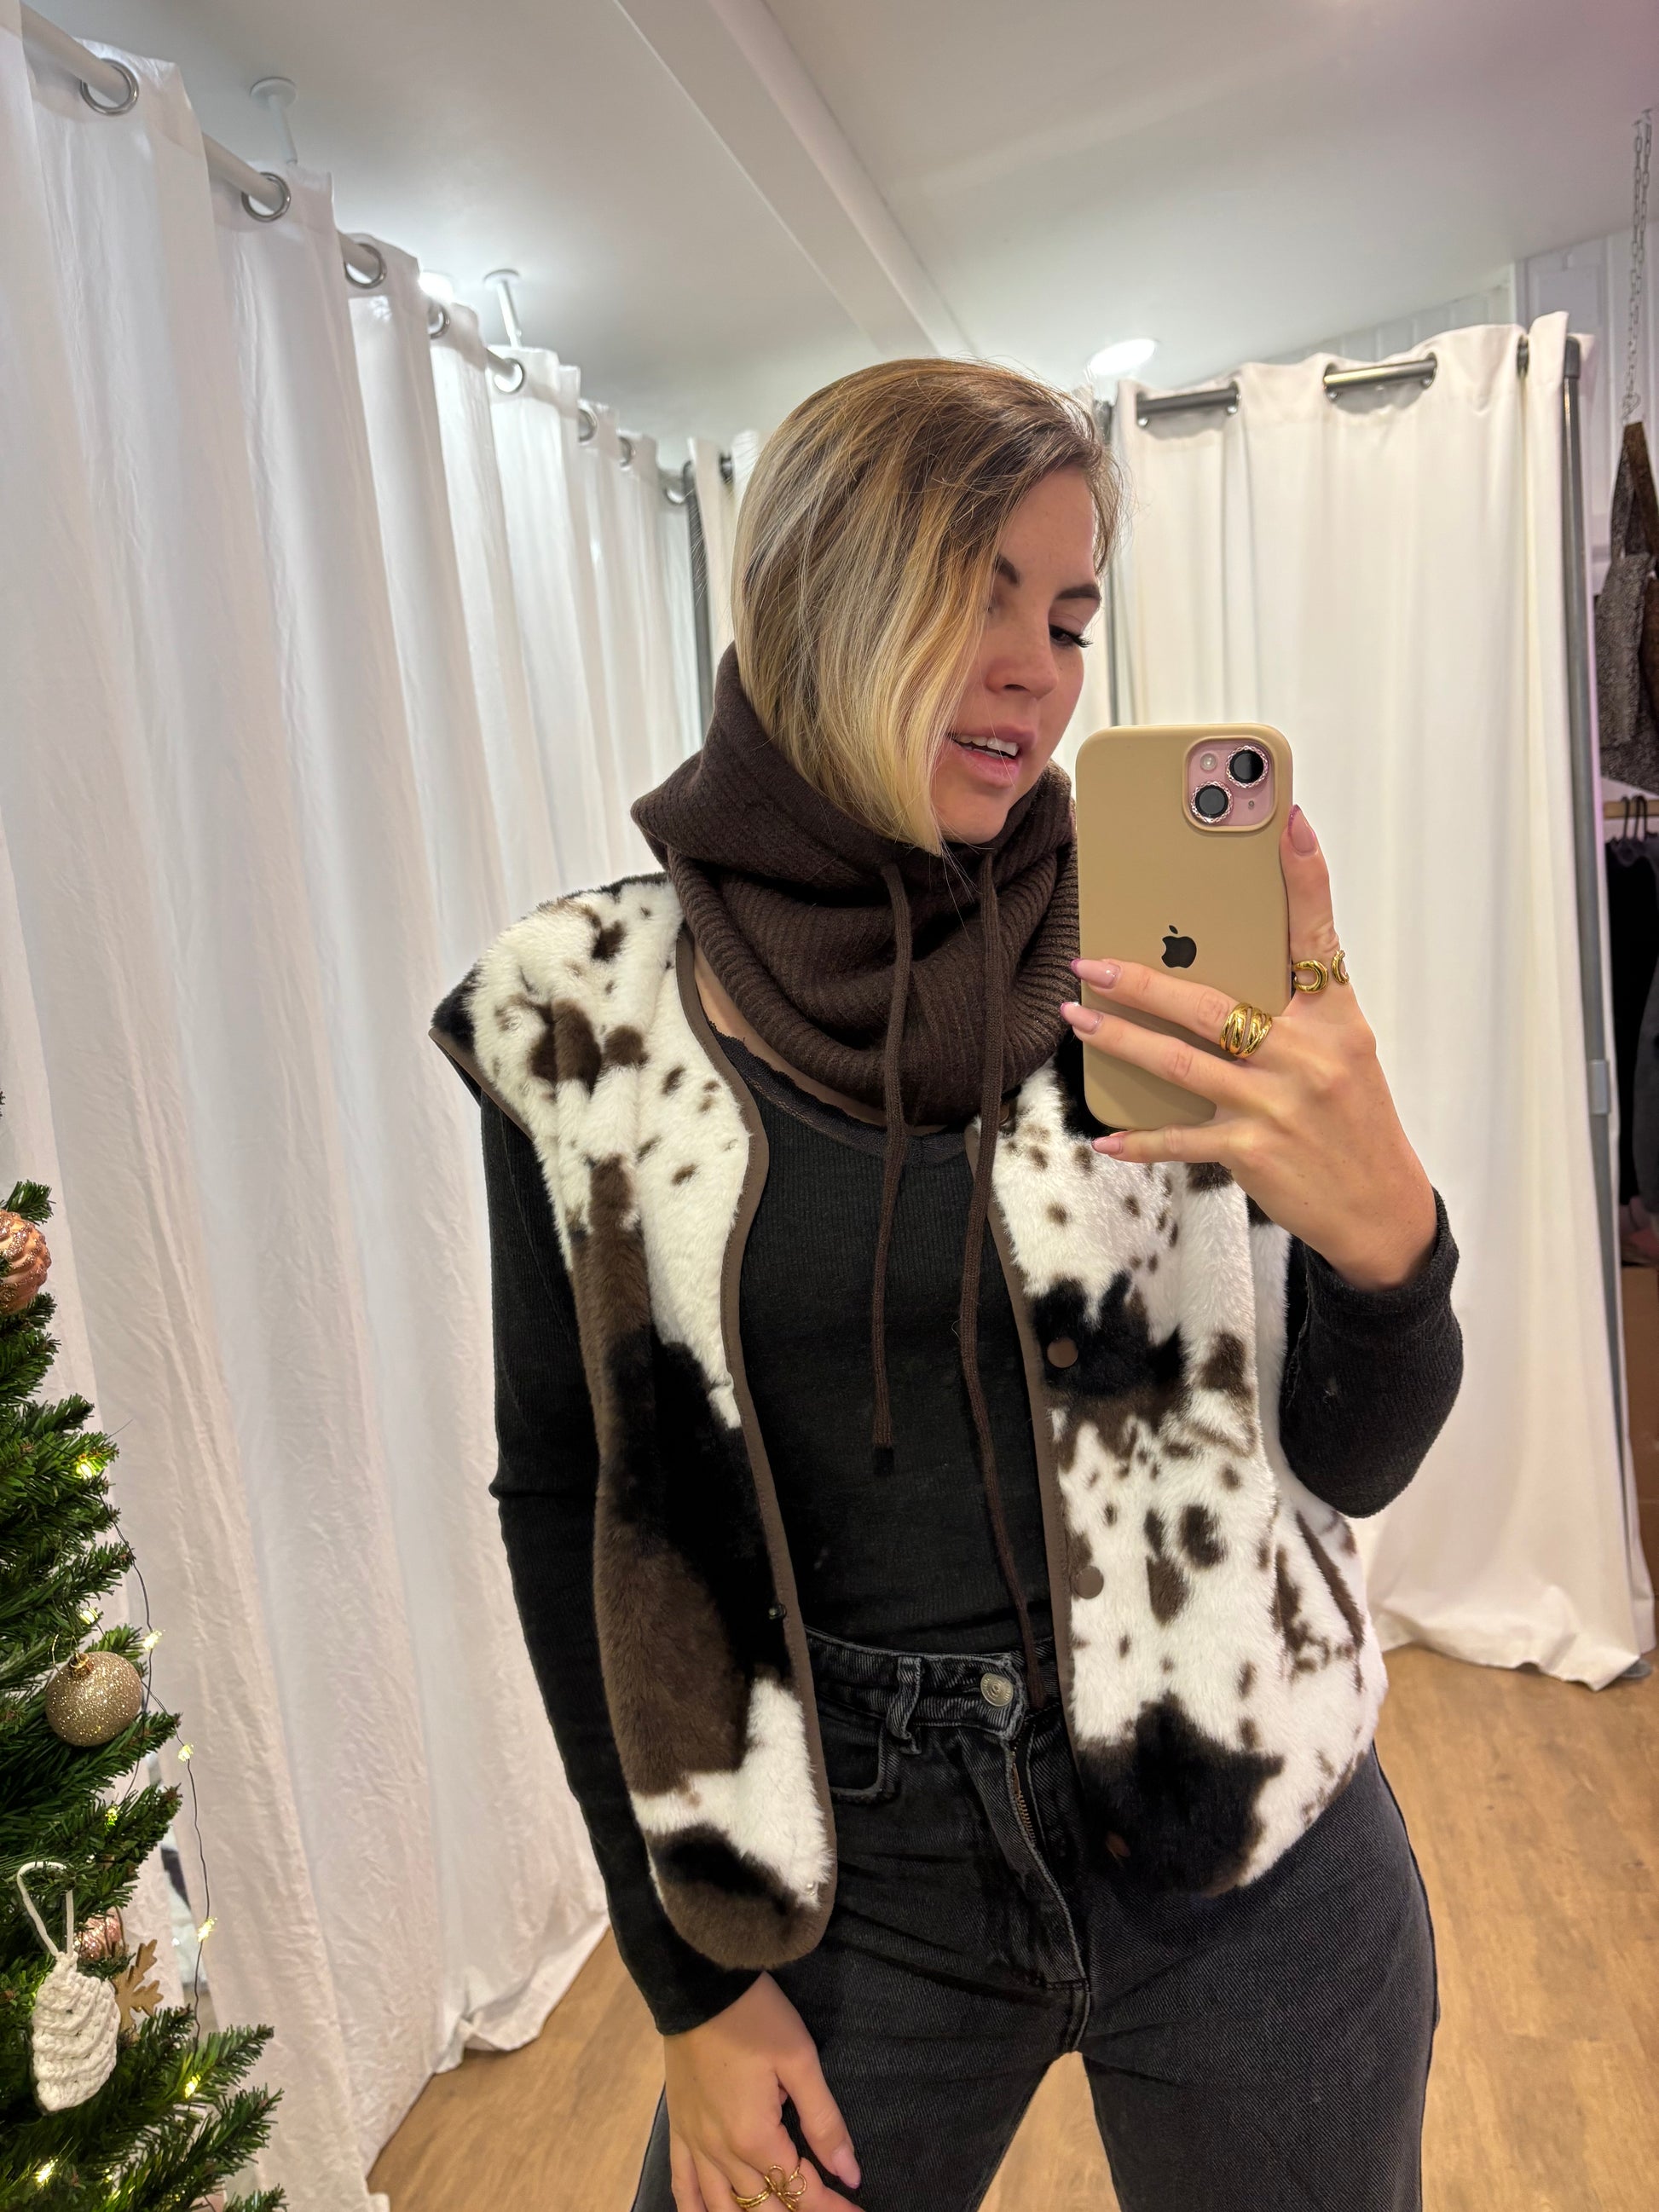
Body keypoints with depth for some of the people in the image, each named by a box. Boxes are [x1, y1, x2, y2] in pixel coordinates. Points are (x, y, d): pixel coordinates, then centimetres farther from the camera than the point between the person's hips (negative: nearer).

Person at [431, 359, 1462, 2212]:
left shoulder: (1161, 960, -9)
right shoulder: (583, 1017, -9)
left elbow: (1355, 1462, -5)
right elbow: (569, 1498, -2)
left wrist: (1380, 1222, -27)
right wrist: (688, 1980, 1)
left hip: (1250, 1857, 1)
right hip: (853, 1876, 0)